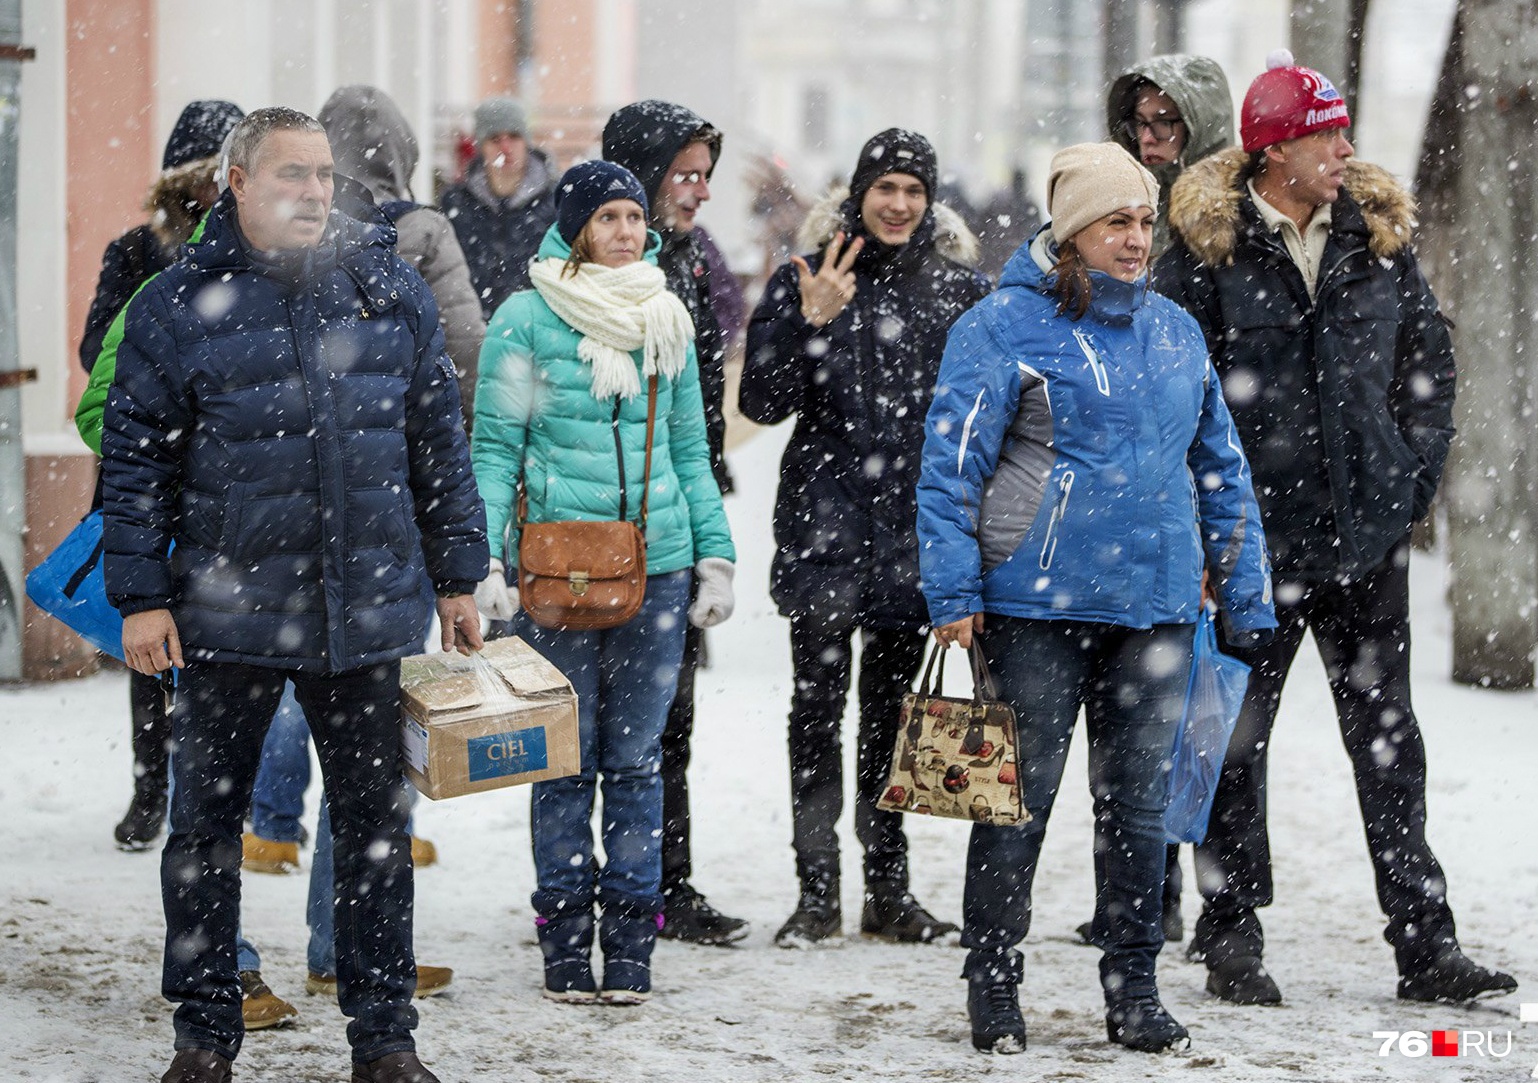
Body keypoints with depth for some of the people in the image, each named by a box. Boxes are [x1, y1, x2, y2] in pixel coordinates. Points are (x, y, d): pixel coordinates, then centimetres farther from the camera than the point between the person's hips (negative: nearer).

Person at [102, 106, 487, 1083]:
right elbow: (136, 460, 0)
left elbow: (438, 442, 11)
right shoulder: (179, 306, -2)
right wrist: (141, 596, -6)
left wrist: (458, 576, 9)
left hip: (366, 613, 2)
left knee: (375, 822, 7)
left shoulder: (392, 291, 6)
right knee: (207, 821, 6)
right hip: (227, 613, -2)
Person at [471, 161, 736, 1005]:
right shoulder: (527, 319, -2)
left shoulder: (667, 323, 11)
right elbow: (495, 449, -3)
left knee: (637, 758, 5)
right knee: (565, 756, 2)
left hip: (655, 566, 3)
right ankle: (566, 936, 10)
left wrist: (715, 557, 8)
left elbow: (690, 452, 15)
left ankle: (631, 935, 10)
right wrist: (481, 562, -12)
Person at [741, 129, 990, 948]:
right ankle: (816, 891, 1)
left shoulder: (960, 289, 6)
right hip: (824, 521, -2)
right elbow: (761, 402, -4)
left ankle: (889, 891, 16)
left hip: (915, 526, 2)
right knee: (818, 704, -4)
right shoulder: (805, 281, 1)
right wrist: (812, 323, -18)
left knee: (891, 710, 9)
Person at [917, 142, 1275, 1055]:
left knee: (1140, 799, 8)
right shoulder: (1005, 328, -4)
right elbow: (952, 461, -6)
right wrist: (954, 592, -11)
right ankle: (994, 986, 13)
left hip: (1158, 604, 5)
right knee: (1022, 795, 2)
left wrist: (1246, 595, 14)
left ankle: (1135, 990, 16)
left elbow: (1221, 467, 18)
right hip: (1038, 602, -4)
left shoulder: (1176, 332, 13)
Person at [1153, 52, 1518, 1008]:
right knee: (1236, 737, 6)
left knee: (1388, 736, 5)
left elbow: (1429, 357, 13)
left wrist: (1414, 475, 4)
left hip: (1368, 531, 3)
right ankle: (1232, 937, 17)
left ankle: (1427, 946, 8)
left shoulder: (1378, 232, 6)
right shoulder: (1208, 246, -7)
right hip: (1255, 534, -3)